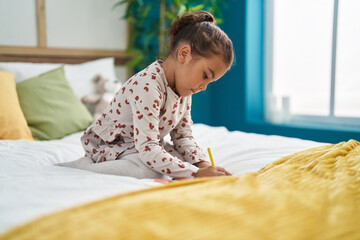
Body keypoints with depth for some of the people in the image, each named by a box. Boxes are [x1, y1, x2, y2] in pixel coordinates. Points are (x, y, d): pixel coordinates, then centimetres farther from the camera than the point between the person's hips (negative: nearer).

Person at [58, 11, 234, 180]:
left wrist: (202, 164, -18)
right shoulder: (148, 86, -32)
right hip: (110, 145, -9)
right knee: (151, 170, -35)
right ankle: (84, 165, -14)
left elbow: (183, 136, 1)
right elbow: (147, 150, -37)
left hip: (146, 145, 9)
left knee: (191, 158, -8)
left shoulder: (184, 89, -2)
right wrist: (196, 174, -36)